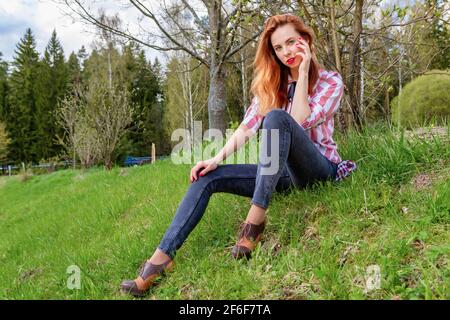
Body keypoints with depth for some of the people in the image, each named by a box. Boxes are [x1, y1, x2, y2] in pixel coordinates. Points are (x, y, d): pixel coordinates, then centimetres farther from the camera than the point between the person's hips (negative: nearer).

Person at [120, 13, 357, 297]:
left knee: (276, 116, -33)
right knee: (208, 177, -14)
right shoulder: (272, 84, 11)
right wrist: (217, 159, -15)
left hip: (319, 170, -5)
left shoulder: (331, 81, -2)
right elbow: (247, 127, -1)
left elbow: (299, 122, -19)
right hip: (285, 171, 5)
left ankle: (255, 219, -37)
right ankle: (163, 256, -23)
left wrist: (303, 72, -17)